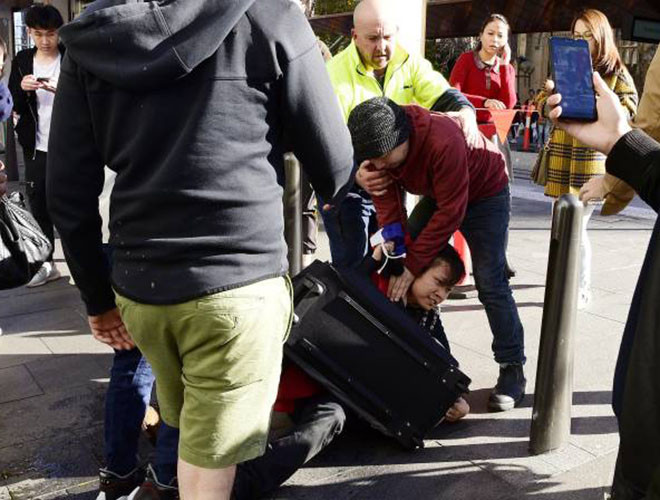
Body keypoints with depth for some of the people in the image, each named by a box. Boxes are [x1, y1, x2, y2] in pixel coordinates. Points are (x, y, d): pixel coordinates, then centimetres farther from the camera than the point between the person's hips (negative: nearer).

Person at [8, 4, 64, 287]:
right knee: (39, 206, 8)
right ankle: (46, 264, 21)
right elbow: (14, 106, 9)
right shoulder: (22, 61, 8)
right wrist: (22, 89, -12)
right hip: (36, 148, 4)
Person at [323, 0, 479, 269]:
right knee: (352, 264, -3)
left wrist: (466, 112, -35)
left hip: (391, 178, 5)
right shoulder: (336, 74, -20)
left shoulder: (409, 64, -2)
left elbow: (442, 95, -10)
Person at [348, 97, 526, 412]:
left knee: (490, 283, -12)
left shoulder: (443, 140, -41)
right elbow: (388, 203, -15)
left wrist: (413, 264, -32)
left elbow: (451, 212, -35)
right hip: (436, 194, 6)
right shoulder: (378, 150, -21)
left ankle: (512, 369, 1)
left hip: (483, 193, -6)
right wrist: (394, 248, -26)